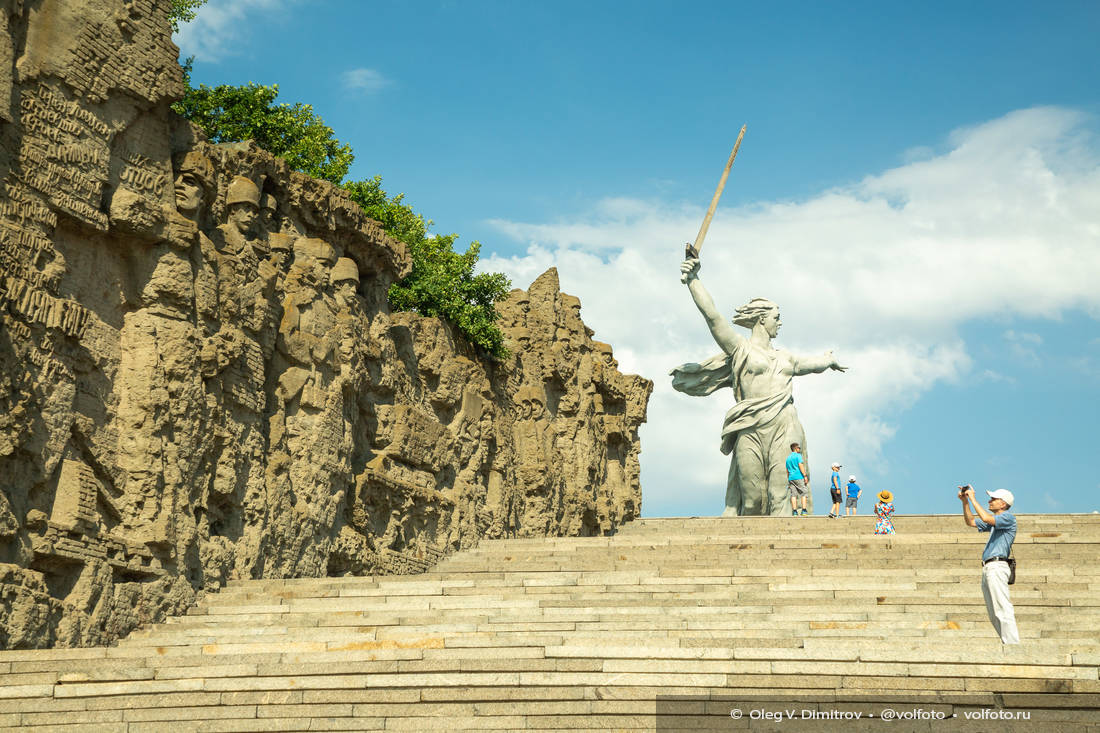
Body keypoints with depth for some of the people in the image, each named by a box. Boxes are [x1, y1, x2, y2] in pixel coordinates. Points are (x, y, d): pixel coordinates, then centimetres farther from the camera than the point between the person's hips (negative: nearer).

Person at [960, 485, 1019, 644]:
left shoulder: (1008, 517, -3)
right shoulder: (995, 521, 24)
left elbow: (986, 518, -20)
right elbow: (971, 522, 29)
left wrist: (973, 498, -12)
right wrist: (965, 501, 17)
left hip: (997, 567, -10)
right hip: (987, 569, 10)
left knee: (1003, 610, -17)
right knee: (994, 614, 8)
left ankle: (1013, 644, -22)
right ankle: (1007, 644, 9)